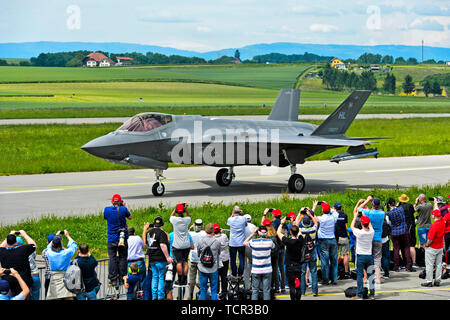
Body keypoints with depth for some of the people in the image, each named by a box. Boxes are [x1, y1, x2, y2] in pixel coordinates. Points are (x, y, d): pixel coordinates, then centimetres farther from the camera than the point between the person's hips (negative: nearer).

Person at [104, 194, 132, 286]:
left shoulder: (107, 209, -5)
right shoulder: (123, 209, -8)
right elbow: (130, 217, 10)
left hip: (112, 238, 0)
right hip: (122, 238, 0)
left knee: (112, 258, 2)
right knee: (122, 258, 8)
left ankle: (113, 280, -2)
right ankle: (122, 278, 8)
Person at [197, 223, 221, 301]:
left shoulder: (201, 241, -7)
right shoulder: (217, 242, -10)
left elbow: (198, 254, 5)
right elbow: (219, 253, 4)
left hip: (202, 269, 1)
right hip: (213, 269, -1)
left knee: (203, 289, 11)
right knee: (214, 289, 9)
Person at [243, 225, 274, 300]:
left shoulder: (253, 242, -10)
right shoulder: (269, 241, -8)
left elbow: (244, 243, 11)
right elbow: (273, 246, 16)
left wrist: (252, 234, 12)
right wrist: (266, 237, 14)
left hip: (256, 271, 0)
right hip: (267, 270, 0)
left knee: (255, 291, 7)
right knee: (266, 291, 4)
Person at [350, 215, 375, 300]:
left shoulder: (359, 233, -15)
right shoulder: (371, 232, -5)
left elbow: (352, 226, 3)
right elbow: (370, 225, 18)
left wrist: (355, 216, 13)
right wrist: (365, 215, 25)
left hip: (360, 256, -3)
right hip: (369, 256, 3)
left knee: (360, 275, 1)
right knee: (370, 275, 7)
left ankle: (360, 294, 2)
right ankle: (372, 294, 10)